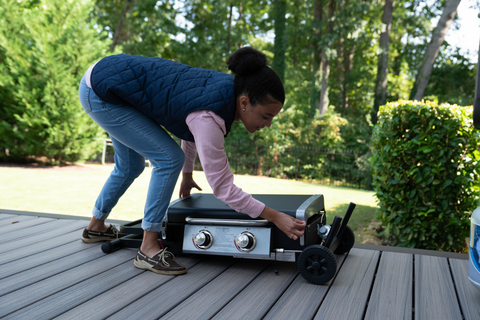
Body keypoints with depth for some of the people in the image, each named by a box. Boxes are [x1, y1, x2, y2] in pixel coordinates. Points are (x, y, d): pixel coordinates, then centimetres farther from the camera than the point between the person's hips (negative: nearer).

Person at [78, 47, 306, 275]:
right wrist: (275, 217, -24)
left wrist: (187, 175, 28)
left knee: (130, 167, 21)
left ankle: (96, 226, 43)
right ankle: (148, 248, -4)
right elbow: (222, 186, -28)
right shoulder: (210, 116, -32)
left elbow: (191, 126, 14)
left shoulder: (229, 89, -5)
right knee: (170, 159, -14)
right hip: (101, 93, -9)